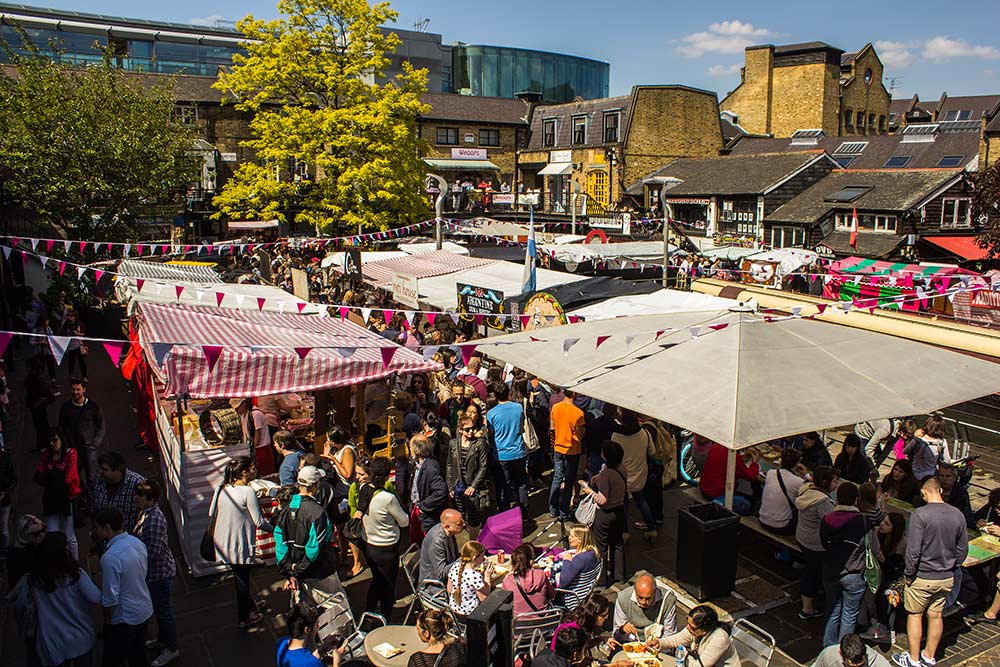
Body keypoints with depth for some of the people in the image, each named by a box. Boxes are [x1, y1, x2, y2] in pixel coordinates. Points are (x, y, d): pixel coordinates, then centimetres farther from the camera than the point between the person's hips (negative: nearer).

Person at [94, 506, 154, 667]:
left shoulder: (110, 558, -29)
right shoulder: (137, 542, -5)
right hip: (145, 611, 7)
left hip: (124, 619, -7)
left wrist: (107, 619, -7)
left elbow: (110, 598, -24)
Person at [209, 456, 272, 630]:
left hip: (223, 542, 7)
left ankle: (249, 604, 45)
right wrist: (274, 530, -3)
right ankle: (244, 618, 26)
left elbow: (212, 513, 9)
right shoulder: (247, 492, -23)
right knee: (242, 579, 11)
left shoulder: (221, 489, -2)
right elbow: (259, 521, -19)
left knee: (239, 576, 25)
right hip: (241, 544, -7)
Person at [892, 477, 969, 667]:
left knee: (915, 615, 10)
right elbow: (963, 549, 6)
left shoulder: (920, 514, -21)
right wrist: (950, 568, 18)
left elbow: (913, 550, -22)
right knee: (935, 616, 17)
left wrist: (909, 574, -9)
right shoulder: (958, 515, -3)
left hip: (923, 578, -5)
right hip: (947, 578, 5)